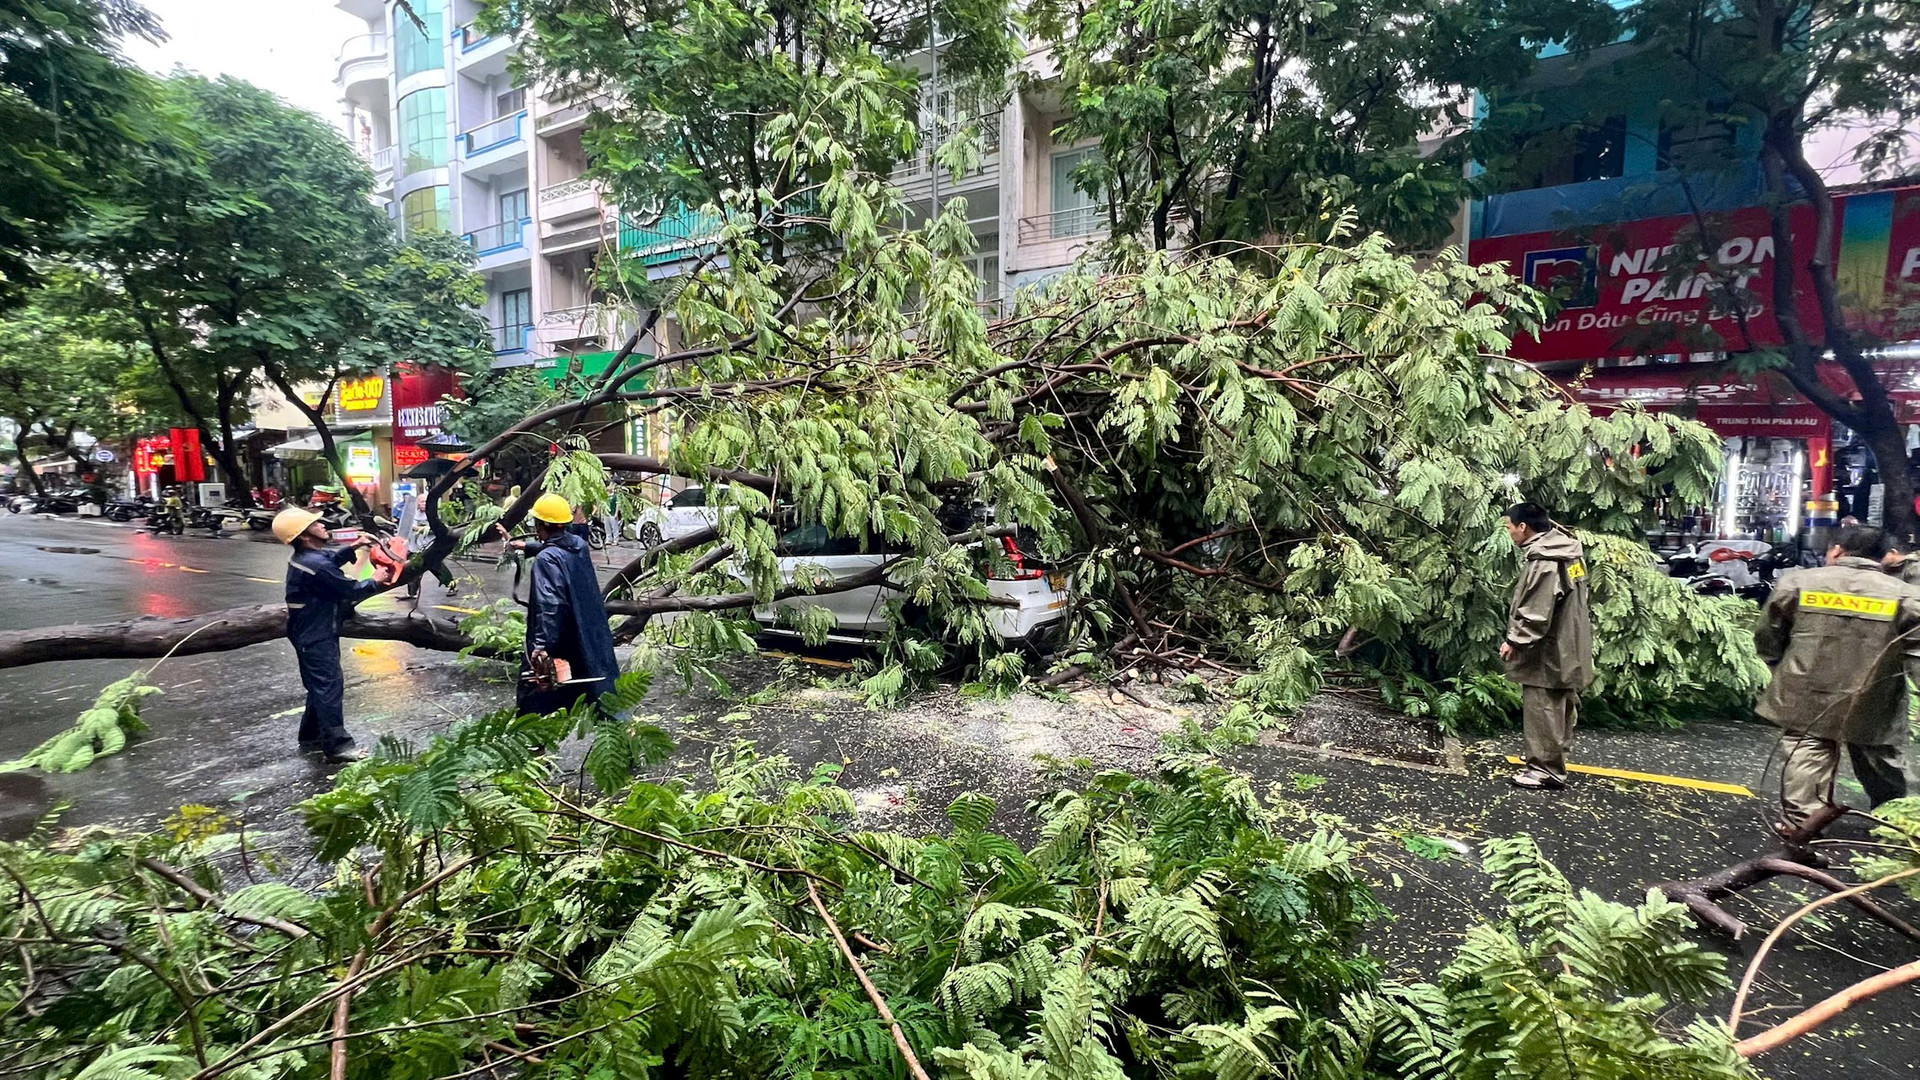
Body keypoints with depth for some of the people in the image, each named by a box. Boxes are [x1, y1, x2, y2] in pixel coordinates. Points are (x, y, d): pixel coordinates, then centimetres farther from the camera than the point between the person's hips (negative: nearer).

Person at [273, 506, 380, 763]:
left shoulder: (306, 556, 4)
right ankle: (338, 745, 0)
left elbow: (331, 559, 26)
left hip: (312, 634, 10)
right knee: (330, 687, -5)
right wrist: (376, 582, -2)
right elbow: (351, 591, -18)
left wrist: (353, 547, 12)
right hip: (317, 638, -10)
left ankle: (311, 738, 29)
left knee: (321, 686, 18)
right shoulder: (316, 566, -26)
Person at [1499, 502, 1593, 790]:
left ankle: (1547, 770, 7)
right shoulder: (1568, 551, 7)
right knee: (1558, 707, 20)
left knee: (1542, 710, -1)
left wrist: (1515, 640, -16)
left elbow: (1535, 614, -26)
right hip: (1565, 647, 10)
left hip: (1547, 652, -10)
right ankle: (1550, 758, 34)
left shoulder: (1544, 563, -25)